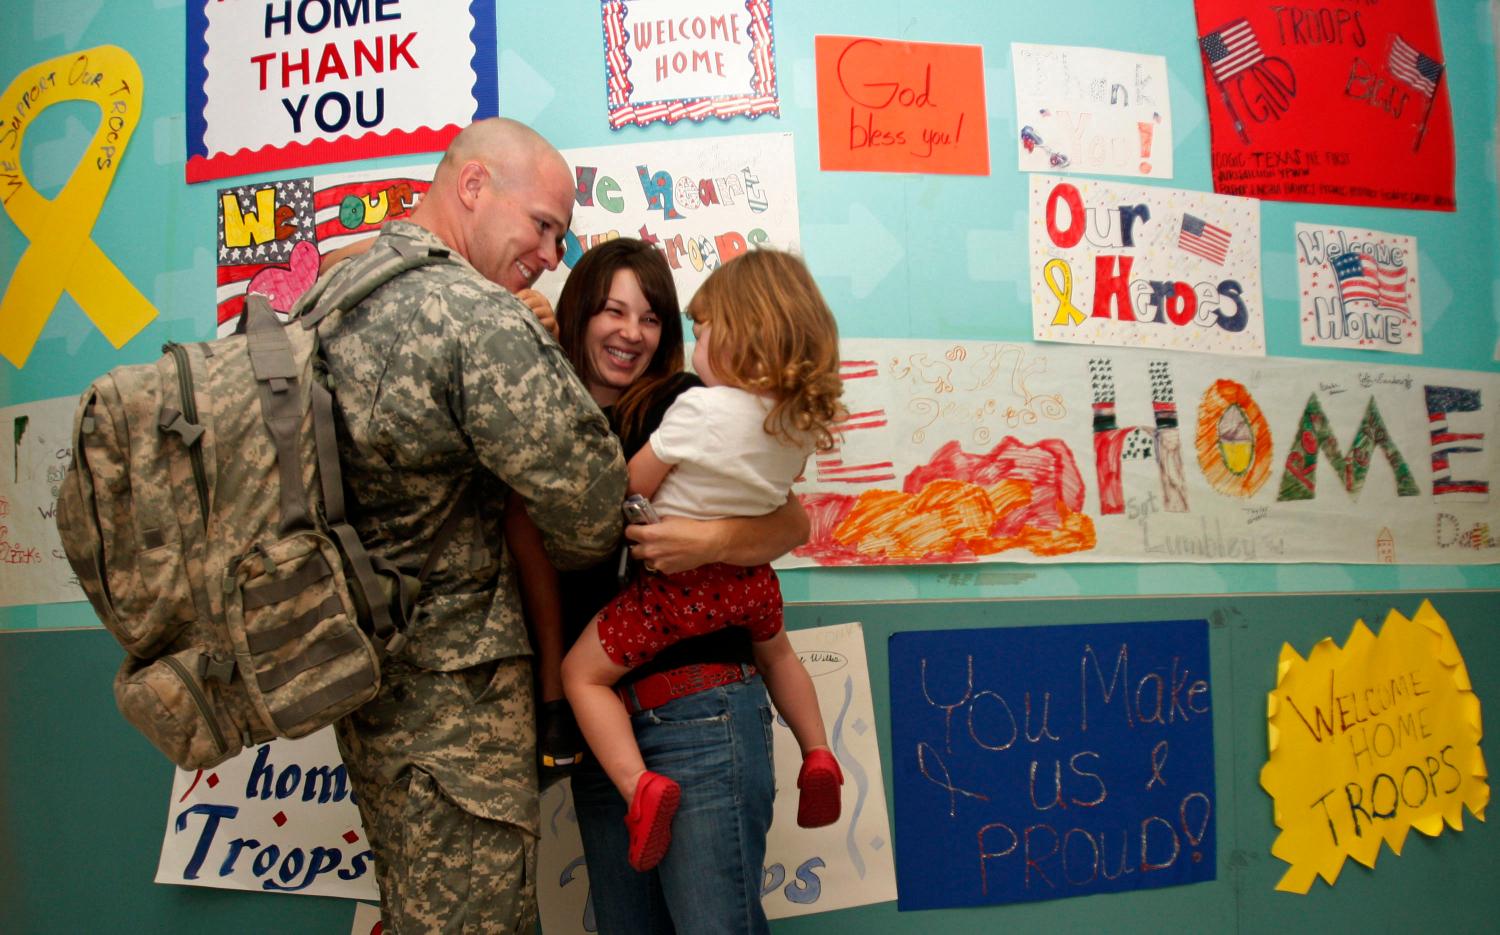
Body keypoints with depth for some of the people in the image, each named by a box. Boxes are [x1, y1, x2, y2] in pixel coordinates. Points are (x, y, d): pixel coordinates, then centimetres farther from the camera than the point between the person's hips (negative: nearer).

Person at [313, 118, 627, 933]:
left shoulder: (335, 292, 9)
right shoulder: (479, 321, -20)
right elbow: (586, 492, -17)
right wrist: (564, 558, 4)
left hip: (367, 680, 9)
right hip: (452, 692, -9)